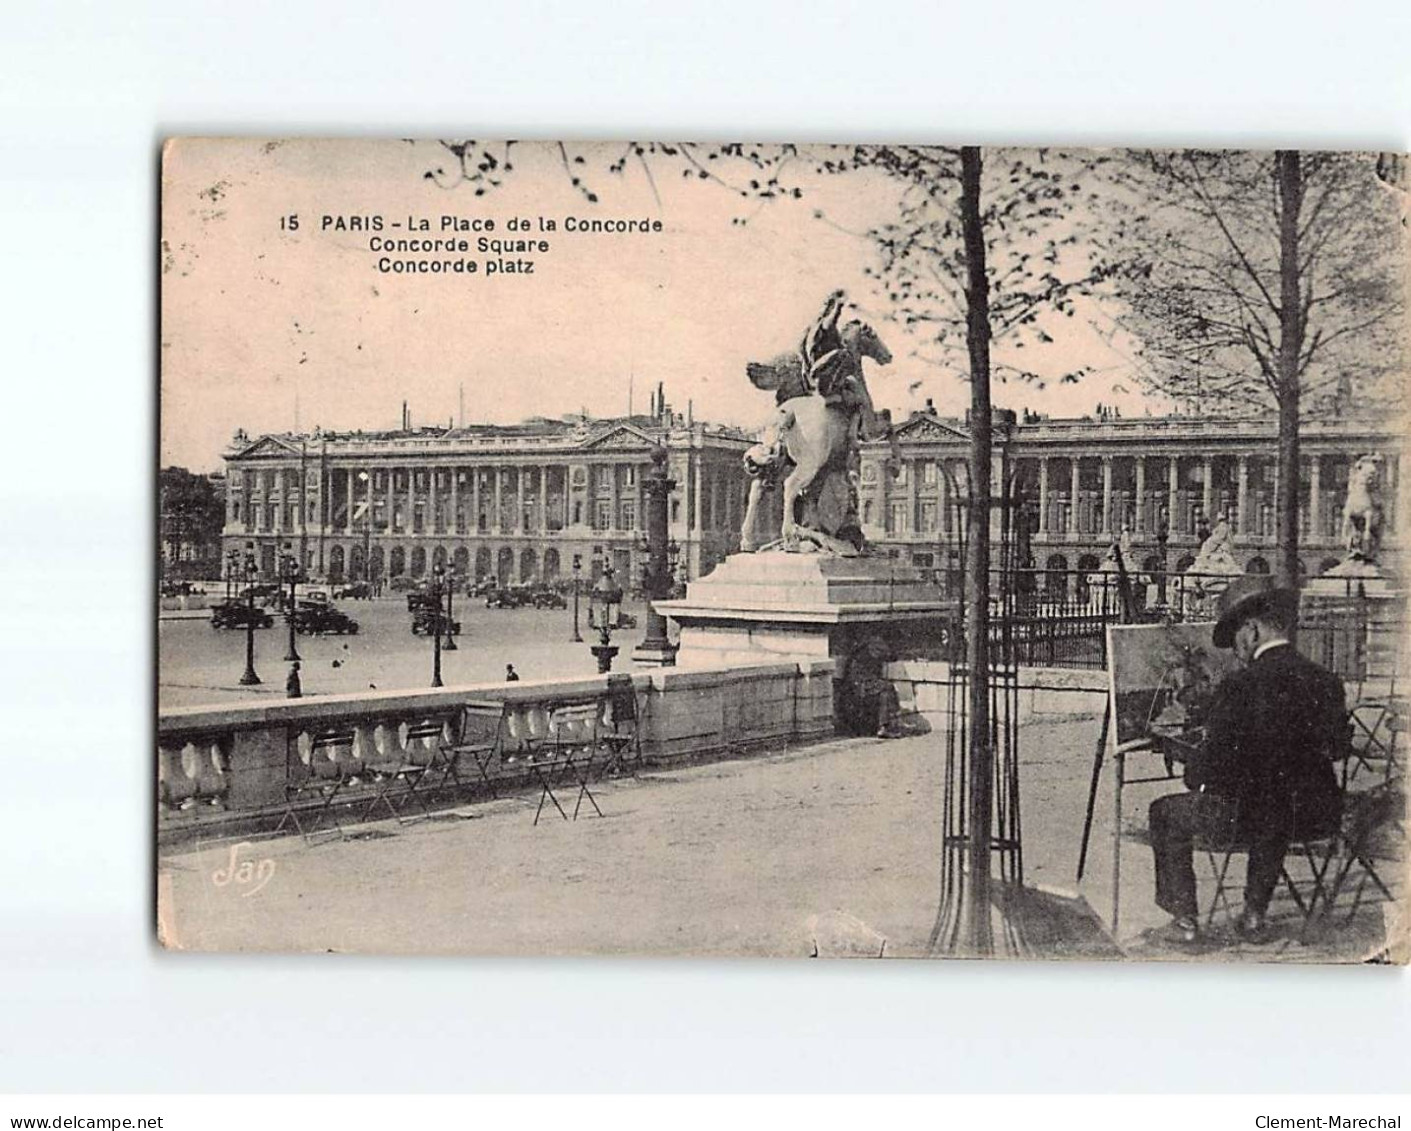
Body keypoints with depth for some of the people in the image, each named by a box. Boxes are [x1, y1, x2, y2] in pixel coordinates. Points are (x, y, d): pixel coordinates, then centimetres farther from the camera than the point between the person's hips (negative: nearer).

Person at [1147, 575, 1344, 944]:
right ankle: (1255, 914, 40)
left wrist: (1192, 774, 9)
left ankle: (1185, 918, 25)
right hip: (1315, 817, 6)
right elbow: (1331, 747, 11)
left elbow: (1213, 767, -15)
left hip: (1244, 819, -5)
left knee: (1165, 813, 21)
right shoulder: (1327, 683, -4)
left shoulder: (1240, 687, -20)